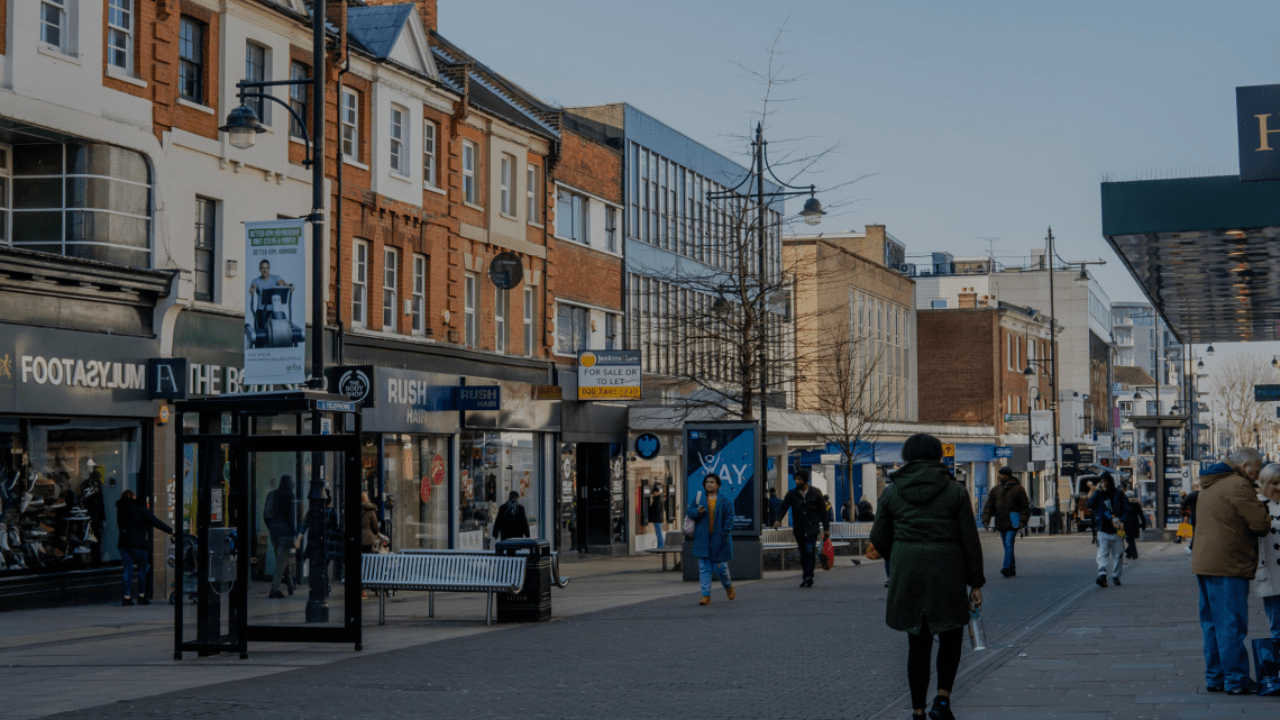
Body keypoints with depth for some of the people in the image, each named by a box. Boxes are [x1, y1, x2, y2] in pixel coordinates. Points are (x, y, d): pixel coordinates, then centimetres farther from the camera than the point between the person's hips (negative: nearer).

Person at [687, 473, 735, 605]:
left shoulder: (724, 499, 1)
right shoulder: (699, 497, 7)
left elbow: (729, 517, 0)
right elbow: (689, 513, 9)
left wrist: (725, 534, -9)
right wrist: (697, 511, -13)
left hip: (719, 539, -2)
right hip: (702, 539, 2)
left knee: (720, 567, 3)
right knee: (704, 568, -3)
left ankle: (729, 587, 32)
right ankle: (706, 595, -2)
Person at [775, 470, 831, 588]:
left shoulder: (815, 493, 1)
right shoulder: (792, 493, 4)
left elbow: (822, 511, 6)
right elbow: (783, 506, -4)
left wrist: (826, 528, 6)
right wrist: (778, 519, -23)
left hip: (812, 528, -3)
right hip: (799, 528, 3)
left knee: (810, 552, -16)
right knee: (803, 554, 6)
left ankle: (808, 577, -20)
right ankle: (806, 578, 13)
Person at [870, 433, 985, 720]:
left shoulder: (892, 492, 2)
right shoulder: (955, 491, -2)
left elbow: (879, 539, 7)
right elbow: (970, 541, -2)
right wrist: (976, 583, 4)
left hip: (907, 577, 2)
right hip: (946, 575, -2)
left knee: (918, 644, 11)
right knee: (951, 638, 16)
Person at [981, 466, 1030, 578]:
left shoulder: (1018, 489, 0)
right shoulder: (996, 490, 15)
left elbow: (1025, 506, 1)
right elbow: (989, 506, 14)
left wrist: (1023, 520, -9)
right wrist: (986, 519, 2)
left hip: (1012, 521, -6)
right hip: (1001, 522, 6)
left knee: (1009, 544, -16)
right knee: (1007, 546, 10)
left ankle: (1007, 567, -22)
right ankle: (1012, 568, 18)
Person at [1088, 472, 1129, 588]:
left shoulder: (1119, 495, 4)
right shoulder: (1099, 495, 7)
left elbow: (1126, 510, 5)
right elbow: (1090, 505, -9)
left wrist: (1121, 521, -12)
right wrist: (1097, 491, -11)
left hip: (1117, 531, 0)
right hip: (1103, 531, 0)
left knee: (1118, 554, 6)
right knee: (1102, 553, -13)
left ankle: (1116, 576, 19)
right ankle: (1102, 575, -23)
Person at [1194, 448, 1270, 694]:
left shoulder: (1209, 486, 19)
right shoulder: (1238, 485, -12)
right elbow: (1260, 524, -15)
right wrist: (1263, 508, 6)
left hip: (1204, 563, 9)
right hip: (1228, 565, -9)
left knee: (1212, 624, 13)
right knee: (1231, 625, -5)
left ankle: (1214, 677, 17)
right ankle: (1236, 680, -1)